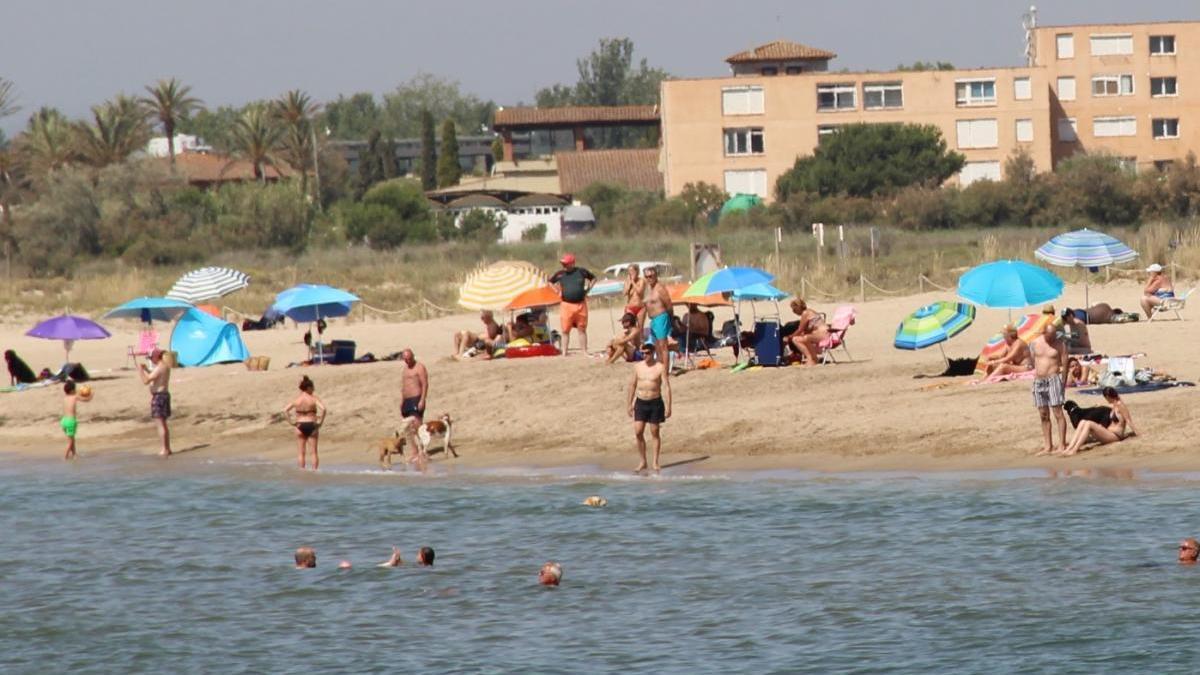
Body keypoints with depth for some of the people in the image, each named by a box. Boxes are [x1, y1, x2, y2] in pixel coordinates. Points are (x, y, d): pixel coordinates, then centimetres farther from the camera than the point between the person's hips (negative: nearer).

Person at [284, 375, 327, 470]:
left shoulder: (296, 399, 1)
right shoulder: (313, 398, -7)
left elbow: (285, 410, -6)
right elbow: (323, 409, -21)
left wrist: (292, 422, -3)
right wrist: (320, 422, -11)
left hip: (300, 425, 2)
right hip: (312, 425, -2)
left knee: (302, 452, 9)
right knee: (314, 451, 8)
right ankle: (315, 469, 4)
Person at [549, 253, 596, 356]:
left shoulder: (581, 272, 0)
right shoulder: (560, 274, 1)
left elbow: (593, 278, 16)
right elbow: (550, 282, 18)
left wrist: (588, 289, 5)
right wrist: (558, 291, 6)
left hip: (580, 304, 0)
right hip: (566, 305, 0)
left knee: (582, 330, 6)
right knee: (565, 330, 0)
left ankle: (584, 352, 12)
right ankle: (564, 353, 4)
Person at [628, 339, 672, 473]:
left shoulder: (660, 368, -7)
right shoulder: (638, 367, 5)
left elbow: (666, 387, -9)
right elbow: (632, 385, 13)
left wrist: (668, 406, -15)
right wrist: (630, 404, 12)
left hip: (655, 402, -3)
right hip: (640, 402, 3)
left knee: (655, 432, 3)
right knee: (638, 432, -3)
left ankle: (655, 463, 12)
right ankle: (643, 462, 9)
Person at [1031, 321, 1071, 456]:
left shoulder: (1059, 345, -4)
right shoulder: (1035, 343, 7)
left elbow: (1064, 365, -5)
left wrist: (1063, 382, -9)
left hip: (1054, 379, -5)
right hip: (1039, 381, 5)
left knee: (1058, 413, -10)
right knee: (1043, 415, 8)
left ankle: (1062, 445, -11)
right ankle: (1048, 446, 14)